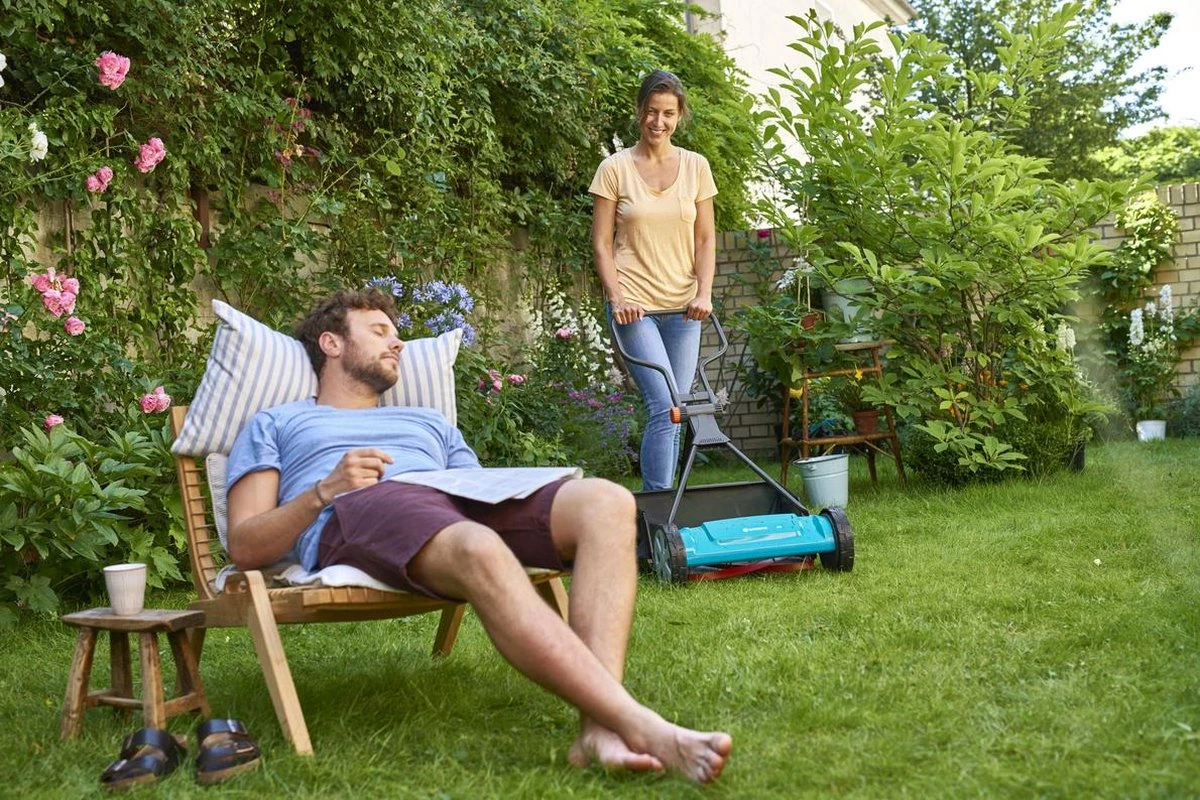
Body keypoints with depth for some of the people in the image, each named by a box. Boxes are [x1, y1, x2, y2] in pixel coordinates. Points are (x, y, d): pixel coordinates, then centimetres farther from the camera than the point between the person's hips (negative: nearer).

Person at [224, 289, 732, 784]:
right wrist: (326, 490, -2)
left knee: (605, 502, -25)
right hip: (353, 516, -5)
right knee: (479, 550, -41)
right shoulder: (274, 425, 29)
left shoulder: (430, 424, 41)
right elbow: (244, 548, 13)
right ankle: (642, 729, -51)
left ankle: (600, 729, -43)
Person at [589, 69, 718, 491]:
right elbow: (601, 243, -1)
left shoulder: (696, 166, 8)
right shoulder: (615, 168, 0)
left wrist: (704, 293, -5)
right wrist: (617, 297, -13)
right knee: (664, 407, -15)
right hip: (635, 306, -4)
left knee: (673, 411, 7)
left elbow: (706, 238, 9)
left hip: (683, 307, 4)